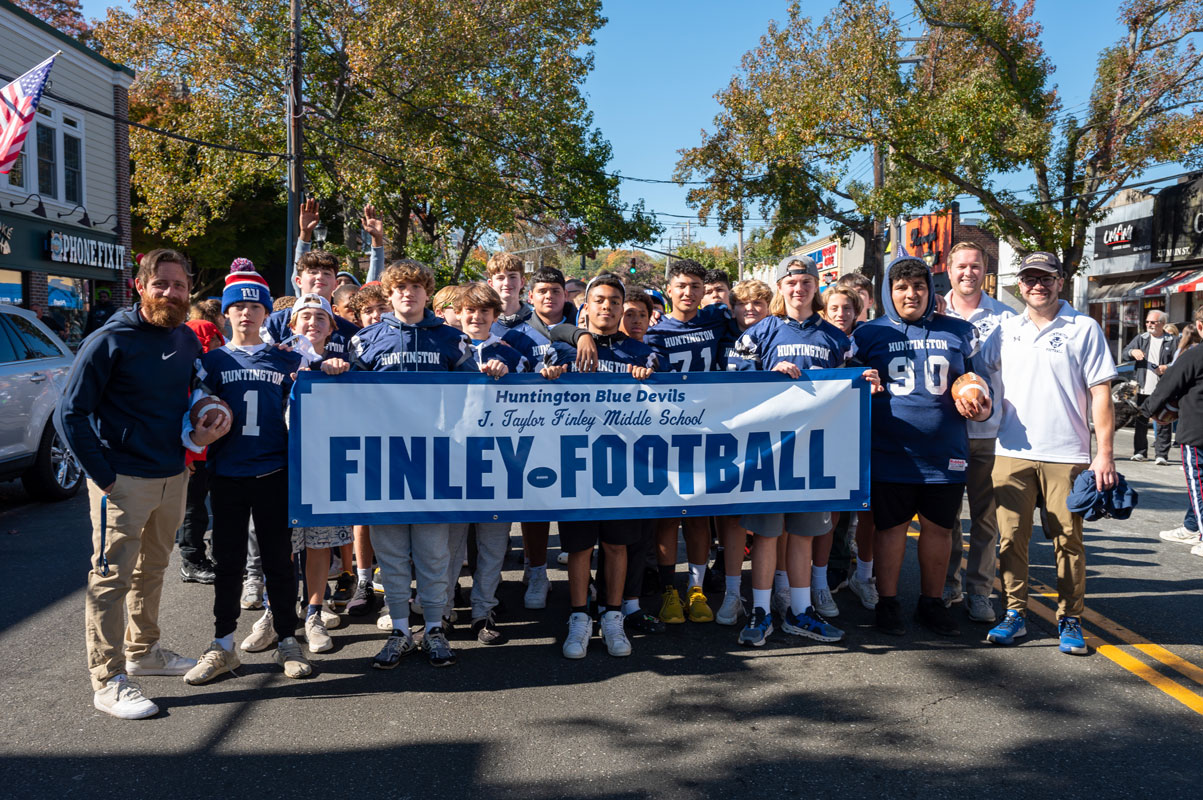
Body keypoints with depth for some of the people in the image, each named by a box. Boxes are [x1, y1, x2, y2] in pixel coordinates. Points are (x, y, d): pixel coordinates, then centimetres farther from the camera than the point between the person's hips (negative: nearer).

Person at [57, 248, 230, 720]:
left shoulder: (187, 340, 6)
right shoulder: (111, 340, -12)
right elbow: (69, 413, -13)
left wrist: (198, 434, 2)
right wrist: (103, 475, -15)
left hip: (173, 477, 6)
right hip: (123, 481, -6)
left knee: (152, 569, 19)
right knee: (111, 578, 0)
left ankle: (143, 651, 36)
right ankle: (108, 681, 10)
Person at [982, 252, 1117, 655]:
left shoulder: (1084, 329, 2)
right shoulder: (1006, 330, 10)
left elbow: (1101, 393, 0)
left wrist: (1105, 453, -6)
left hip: (1066, 455, -2)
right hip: (1012, 452, 2)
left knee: (1068, 539, 4)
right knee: (1011, 537, 3)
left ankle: (1070, 619, 16)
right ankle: (1015, 613, 15)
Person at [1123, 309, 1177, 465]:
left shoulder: (1172, 341, 4)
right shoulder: (1140, 338, 13)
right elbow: (1125, 353, 7)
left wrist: (1167, 367, -18)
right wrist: (1133, 351, -15)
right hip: (1143, 389, 3)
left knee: (1163, 423, -3)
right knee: (1140, 422, 7)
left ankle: (1161, 454, 0)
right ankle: (1140, 452, 16)